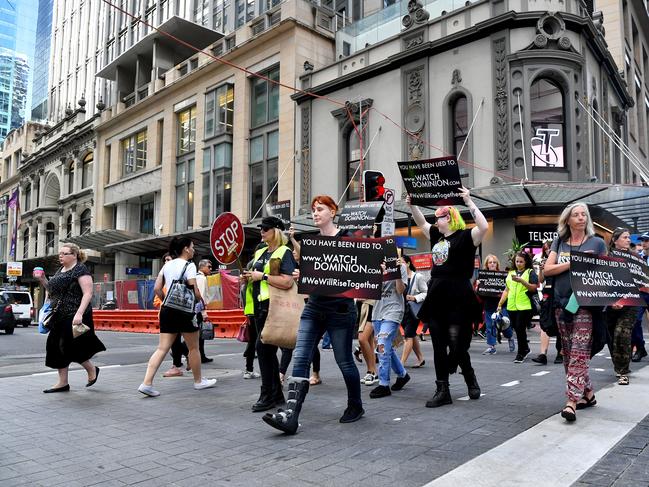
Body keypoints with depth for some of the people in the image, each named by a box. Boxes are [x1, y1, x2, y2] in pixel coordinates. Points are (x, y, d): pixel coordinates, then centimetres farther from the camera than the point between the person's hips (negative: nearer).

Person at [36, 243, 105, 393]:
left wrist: (79, 313, -27)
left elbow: (88, 293, -17)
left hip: (74, 317, -8)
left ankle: (92, 369, 18)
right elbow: (53, 291, 25)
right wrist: (43, 280, 8)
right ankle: (63, 382, 17)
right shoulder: (60, 271, 16)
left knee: (72, 347, -6)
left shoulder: (81, 270, -9)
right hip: (59, 316, 9)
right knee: (57, 348, 8)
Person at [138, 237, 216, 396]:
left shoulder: (167, 265, 12)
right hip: (184, 311, -6)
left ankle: (146, 383, -6)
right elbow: (195, 292, -14)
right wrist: (201, 301, 4)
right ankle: (198, 381, 23)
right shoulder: (189, 265, -9)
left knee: (162, 348, 4)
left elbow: (157, 289, 9)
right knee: (193, 347, 10)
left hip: (167, 310, 7)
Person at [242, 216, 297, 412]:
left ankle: (267, 395, -2)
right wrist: (248, 277, 6)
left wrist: (262, 276, -18)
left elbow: (287, 282, -22)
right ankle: (277, 394, 22)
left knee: (262, 347, -12)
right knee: (268, 350, 12)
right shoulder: (260, 253, 17)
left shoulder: (284, 252, -9)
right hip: (259, 306, 9)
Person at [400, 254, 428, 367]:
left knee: (408, 335, -8)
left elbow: (426, 293, -5)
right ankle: (420, 359, 29)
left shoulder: (418, 277, -7)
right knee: (412, 335, 15)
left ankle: (402, 362, -9)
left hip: (413, 310, -6)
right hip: (403, 310, 6)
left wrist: (414, 298, -18)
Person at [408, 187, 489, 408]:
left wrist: (469, 202, -20)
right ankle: (442, 390, 14)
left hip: (458, 299, -7)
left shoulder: (464, 236, -5)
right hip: (436, 298, 7)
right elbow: (422, 224, 29)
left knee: (457, 347, -1)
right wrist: (412, 205, 19)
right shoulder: (437, 237, 15)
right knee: (439, 348, 7)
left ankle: (471, 379, 27)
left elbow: (484, 227, -21)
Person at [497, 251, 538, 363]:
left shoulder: (530, 272, 3)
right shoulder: (510, 273, 18)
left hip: (525, 306, -5)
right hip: (511, 307, 5)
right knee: (516, 329, 10)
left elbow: (534, 288, -8)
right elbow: (507, 290, 18)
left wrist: (521, 281, -21)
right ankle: (525, 349, 28)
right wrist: (500, 304, 12)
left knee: (520, 329, -7)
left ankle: (521, 353, 5)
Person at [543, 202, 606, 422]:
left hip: (585, 305, -4)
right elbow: (547, 269, 1)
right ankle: (587, 393, 23)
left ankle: (572, 401, -13)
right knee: (568, 353, 9)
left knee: (579, 353, -11)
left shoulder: (597, 243, 5)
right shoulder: (559, 242, 12)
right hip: (561, 304, 4)